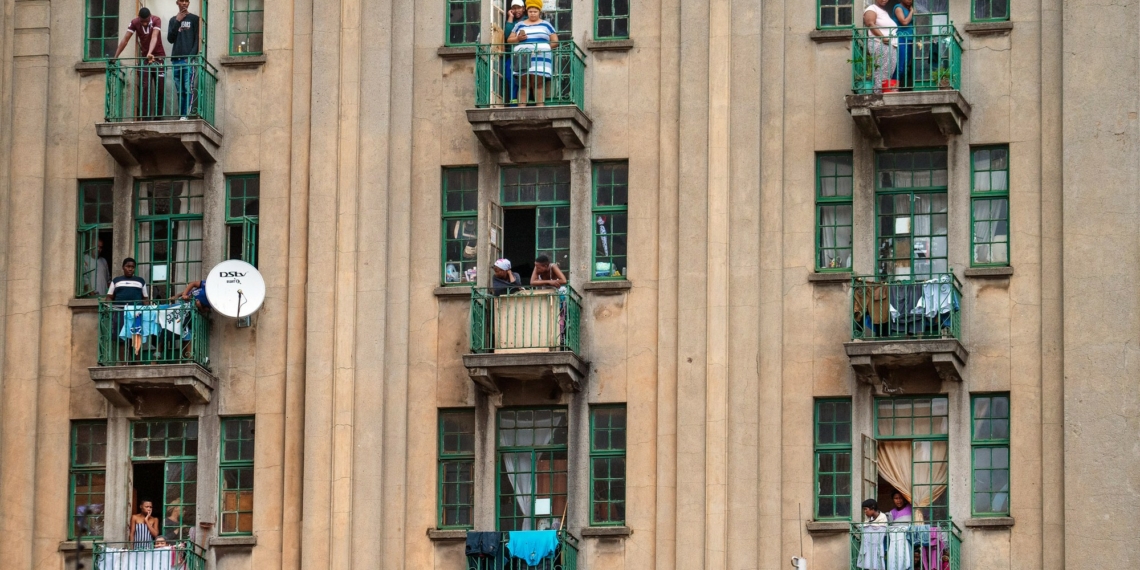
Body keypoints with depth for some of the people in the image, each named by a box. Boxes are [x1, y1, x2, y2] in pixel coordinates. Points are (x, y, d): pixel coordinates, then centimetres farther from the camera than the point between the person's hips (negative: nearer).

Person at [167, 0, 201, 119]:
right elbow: (170, 39, 8)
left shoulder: (194, 19, 8)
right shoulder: (173, 20, 19)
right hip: (176, 59, 4)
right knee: (180, 90, 1)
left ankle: (187, 115, -19)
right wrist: (177, 22, -1)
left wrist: (191, 56, -11)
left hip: (189, 59, -4)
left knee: (188, 89, -13)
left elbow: (197, 39, 2)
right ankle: (181, 116, -1)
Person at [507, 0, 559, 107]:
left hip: (540, 59, -2)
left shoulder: (546, 25, 14)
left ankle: (540, 107, -15)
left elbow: (555, 42, 12)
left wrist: (545, 47, -4)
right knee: (523, 84, -6)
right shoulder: (519, 25, 19)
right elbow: (509, 40, 18)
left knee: (538, 84, -11)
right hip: (523, 58, 2)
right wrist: (518, 38, -2)